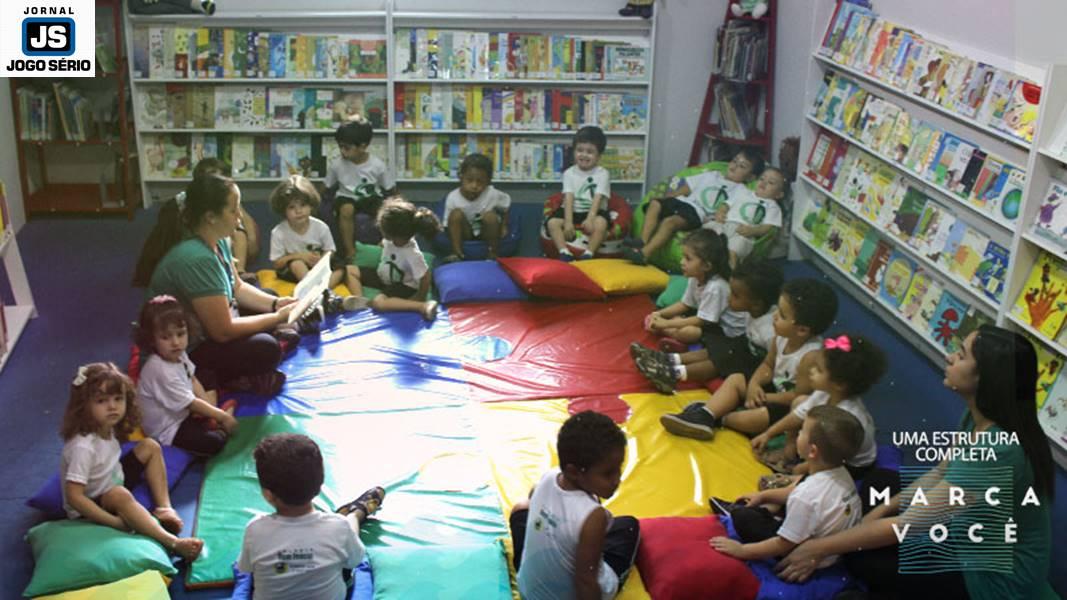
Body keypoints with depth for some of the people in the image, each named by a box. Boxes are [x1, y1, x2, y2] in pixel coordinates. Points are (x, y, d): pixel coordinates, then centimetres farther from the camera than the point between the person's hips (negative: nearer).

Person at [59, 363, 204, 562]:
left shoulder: (107, 428, -7)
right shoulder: (83, 446, -32)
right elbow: (74, 496, -34)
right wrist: (115, 522, -34)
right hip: (91, 507, -9)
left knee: (150, 447, 4)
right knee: (119, 495, -41)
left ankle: (164, 508, -5)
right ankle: (173, 542, -44)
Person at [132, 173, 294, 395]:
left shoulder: (217, 241, -4)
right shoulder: (196, 259, -31)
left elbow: (238, 288, 12)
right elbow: (223, 330, -27)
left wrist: (276, 304, -5)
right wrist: (279, 317, -17)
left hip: (204, 329, 10)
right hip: (180, 354, -10)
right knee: (266, 350, -24)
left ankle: (227, 373, 2)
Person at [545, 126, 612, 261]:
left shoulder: (602, 174, -3)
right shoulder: (569, 173, 3)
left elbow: (597, 199, -15)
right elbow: (569, 199, -9)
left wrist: (590, 218, -31)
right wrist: (568, 221, -23)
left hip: (594, 211, -2)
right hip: (573, 211, 2)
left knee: (601, 223, -35)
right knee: (552, 222, -23)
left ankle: (588, 254, -34)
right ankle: (565, 253, -34)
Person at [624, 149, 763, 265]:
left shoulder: (740, 191, 12)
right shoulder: (712, 175, 29)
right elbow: (684, 189, 22)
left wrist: (711, 220, -22)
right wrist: (664, 201, 11)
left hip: (697, 212, -6)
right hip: (681, 202, 6)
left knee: (670, 221, -33)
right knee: (655, 203, -24)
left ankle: (644, 254, -45)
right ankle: (643, 241, -34)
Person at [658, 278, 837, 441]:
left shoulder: (811, 356, -31)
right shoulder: (782, 336, -7)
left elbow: (799, 396, -26)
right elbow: (768, 365, 8)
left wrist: (765, 398, -16)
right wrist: (754, 384, -12)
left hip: (791, 408, -9)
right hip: (776, 388, 9)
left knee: (754, 417, -31)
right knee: (735, 379, 3)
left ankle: (717, 419, -4)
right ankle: (704, 415, -16)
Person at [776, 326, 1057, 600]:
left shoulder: (997, 452, -36)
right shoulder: (978, 417, -8)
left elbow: (908, 525, -31)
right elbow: (942, 473, 10)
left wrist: (819, 548, -24)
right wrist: (882, 510, 2)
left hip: (995, 576, -9)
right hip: (975, 539, 9)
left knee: (863, 559, -10)